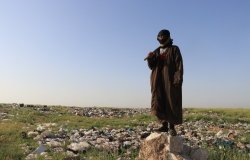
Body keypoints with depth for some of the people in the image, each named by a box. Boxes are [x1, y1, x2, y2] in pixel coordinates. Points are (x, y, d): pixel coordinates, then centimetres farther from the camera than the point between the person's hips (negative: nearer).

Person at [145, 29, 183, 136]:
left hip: (170, 80, -4)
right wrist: (150, 58, -10)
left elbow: (179, 65, -5)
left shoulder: (174, 49, 6)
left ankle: (171, 127, 2)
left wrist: (178, 79, -18)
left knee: (171, 103, -5)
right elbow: (151, 66, 12)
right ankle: (164, 125, 6)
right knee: (159, 103, -2)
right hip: (158, 80, 4)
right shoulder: (156, 51, 20)